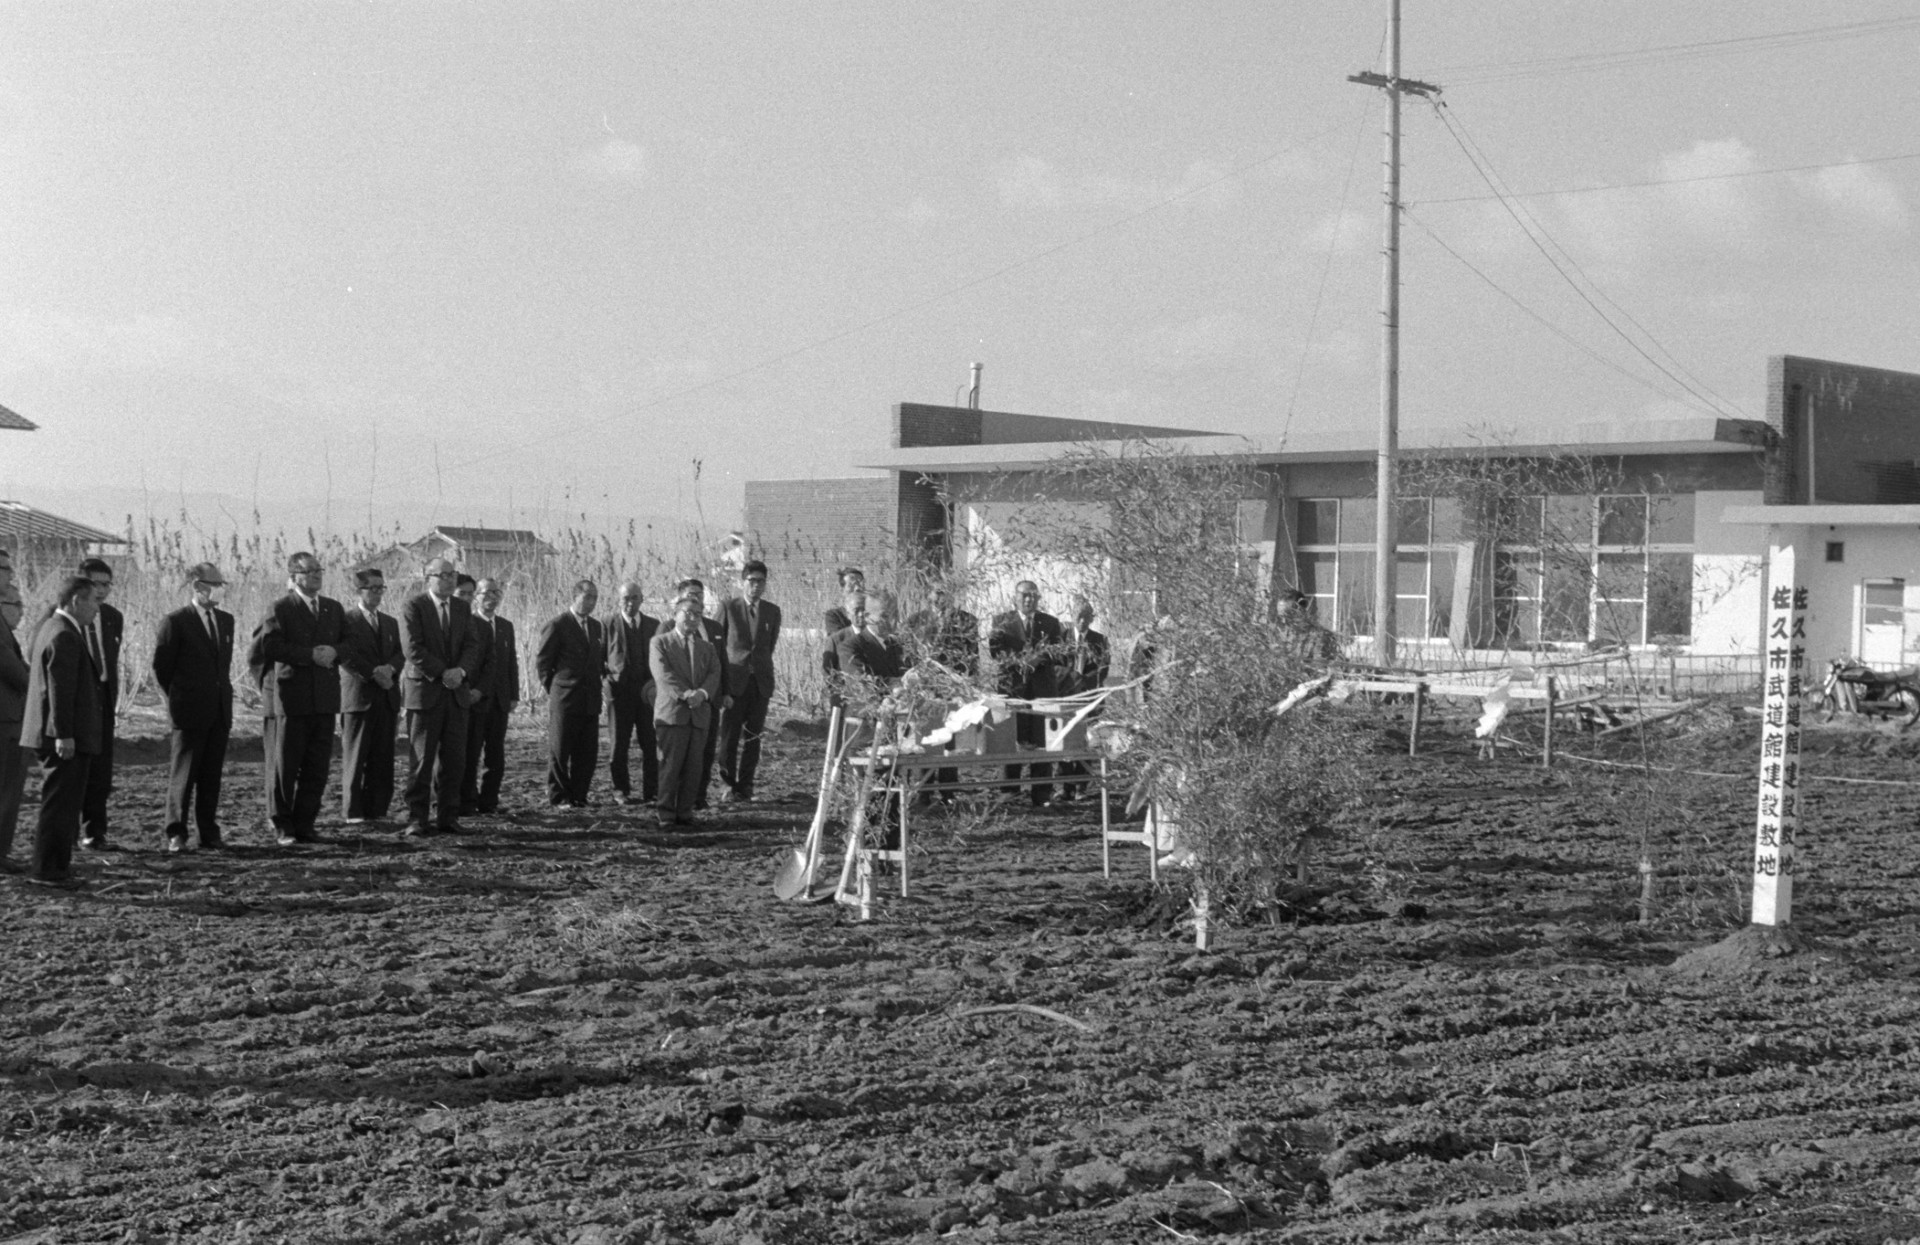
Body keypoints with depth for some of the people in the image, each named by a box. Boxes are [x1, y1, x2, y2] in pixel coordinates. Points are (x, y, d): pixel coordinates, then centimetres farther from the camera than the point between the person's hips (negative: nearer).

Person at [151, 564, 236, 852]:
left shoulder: (226, 620, 12)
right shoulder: (175, 622, -8)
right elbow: (160, 667, -3)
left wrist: (223, 697, 15)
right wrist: (177, 700, 3)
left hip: (219, 712, 5)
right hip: (188, 714, -5)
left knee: (211, 777, 7)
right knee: (183, 775, -1)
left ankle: (209, 834, 11)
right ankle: (176, 835, 5)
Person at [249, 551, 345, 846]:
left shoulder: (334, 609, 14)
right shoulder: (281, 609, -4)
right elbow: (266, 646, -15)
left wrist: (334, 652, -8)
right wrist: (310, 655, -17)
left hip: (324, 698, 5)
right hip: (289, 698, -5)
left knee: (317, 767, 4)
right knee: (284, 765, 1)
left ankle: (305, 824, 11)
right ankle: (282, 826, 10)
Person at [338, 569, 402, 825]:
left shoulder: (390, 623, 19)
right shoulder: (345, 621, 0)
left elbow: (400, 655, 11)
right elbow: (346, 656, -11)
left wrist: (390, 669, -10)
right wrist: (374, 674, -17)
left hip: (387, 698, 5)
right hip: (358, 696, -5)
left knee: (383, 759, 2)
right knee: (355, 758, -3)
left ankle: (377, 810, 5)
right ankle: (354, 812, -1)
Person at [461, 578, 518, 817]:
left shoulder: (506, 627, 14)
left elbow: (512, 663, 14)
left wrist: (513, 697, 6)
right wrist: (470, 692, -16)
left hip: (499, 700, 5)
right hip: (474, 699, -5)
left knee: (495, 755, 5)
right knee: (470, 753, -1)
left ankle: (488, 803, 10)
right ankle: (466, 802, 4)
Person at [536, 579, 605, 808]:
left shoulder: (597, 627, 13)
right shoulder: (558, 624, -6)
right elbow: (541, 660, -3)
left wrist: (597, 681, 11)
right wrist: (551, 687, -1)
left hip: (591, 700, 6)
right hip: (564, 699, -6)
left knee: (588, 752, 4)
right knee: (559, 750, 1)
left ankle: (578, 795, 13)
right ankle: (558, 796, 8)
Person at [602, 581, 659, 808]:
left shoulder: (653, 625, 8)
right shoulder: (609, 626, 2)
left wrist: (655, 680, -3)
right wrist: (609, 674, -6)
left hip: (647, 692, 1)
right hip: (620, 691, -1)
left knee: (650, 744, -2)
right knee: (620, 744, 5)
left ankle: (651, 793, 3)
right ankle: (621, 790, 17)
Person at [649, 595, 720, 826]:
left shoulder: (707, 647, 22)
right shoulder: (660, 642, 7)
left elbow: (714, 674, 7)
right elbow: (663, 674, -6)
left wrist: (703, 693, -14)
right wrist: (683, 694, -19)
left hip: (700, 714, 4)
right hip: (671, 712, -4)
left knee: (693, 766, 1)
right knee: (670, 764, -7)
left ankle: (685, 812, 7)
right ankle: (666, 813, -2)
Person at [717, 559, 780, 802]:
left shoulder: (772, 612, 9)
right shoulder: (728, 607, 0)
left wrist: (761, 668, 14)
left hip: (761, 682, 3)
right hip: (734, 681, -3)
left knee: (753, 736, 3)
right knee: (730, 734, -3)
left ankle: (745, 785, 11)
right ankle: (728, 783, 7)